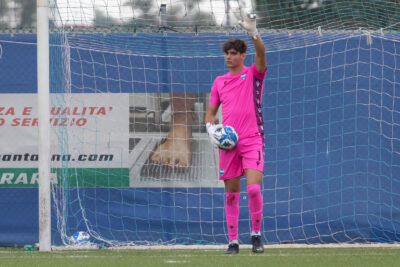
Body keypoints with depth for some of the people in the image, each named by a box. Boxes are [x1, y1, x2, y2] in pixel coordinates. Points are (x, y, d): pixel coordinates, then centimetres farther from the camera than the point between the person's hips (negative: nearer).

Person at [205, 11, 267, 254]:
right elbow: (211, 112, 19)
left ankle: (256, 234, -1)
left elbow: (261, 53, -17)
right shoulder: (219, 81, 14)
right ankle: (233, 241, 10)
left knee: (254, 188, -17)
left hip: (252, 140, -4)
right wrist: (211, 128, -3)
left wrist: (254, 33, -34)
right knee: (231, 194, 4)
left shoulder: (253, 74, 3)